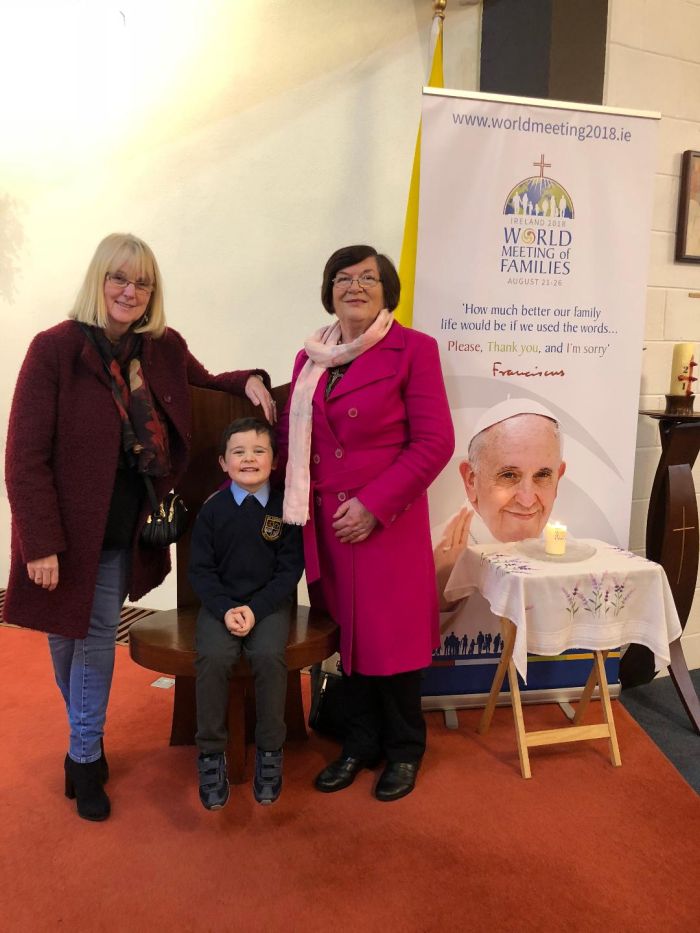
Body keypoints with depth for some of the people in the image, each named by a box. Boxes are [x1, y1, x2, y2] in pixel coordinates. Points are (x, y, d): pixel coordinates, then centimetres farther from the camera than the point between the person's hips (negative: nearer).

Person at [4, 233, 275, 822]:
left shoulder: (165, 347, -2)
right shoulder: (55, 348, -15)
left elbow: (205, 386, 19)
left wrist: (249, 381, -3)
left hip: (124, 529, 3)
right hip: (66, 527, -2)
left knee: (97, 634, 9)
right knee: (67, 633, 14)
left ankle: (85, 757, 27)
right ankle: (85, 743, 40)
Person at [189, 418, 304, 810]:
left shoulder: (285, 507, -2)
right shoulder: (213, 509, 1)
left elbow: (291, 568, -3)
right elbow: (200, 569, 1)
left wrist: (255, 609, -14)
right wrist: (225, 609, -15)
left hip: (269, 602, -1)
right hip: (221, 603, 1)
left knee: (270, 656, -28)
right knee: (213, 657, -27)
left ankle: (270, 751, -8)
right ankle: (212, 752, -8)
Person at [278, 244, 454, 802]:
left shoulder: (412, 349, -5)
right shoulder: (310, 358, 12)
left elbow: (435, 442, -11)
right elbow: (291, 437, 15)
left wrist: (373, 504, -15)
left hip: (387, 521, -5)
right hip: (324, 521, 5)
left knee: (389, 634, 4)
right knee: (345, 630, 14)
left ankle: (404, 749, 28)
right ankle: (361, 742, 33)